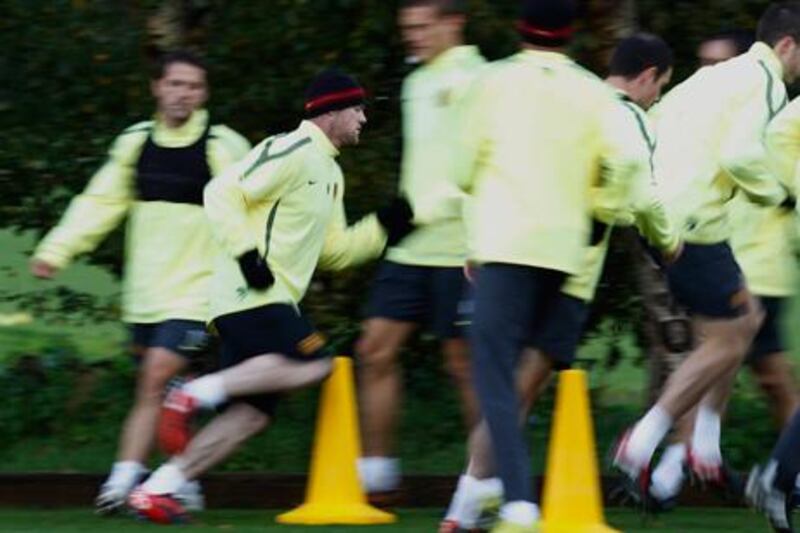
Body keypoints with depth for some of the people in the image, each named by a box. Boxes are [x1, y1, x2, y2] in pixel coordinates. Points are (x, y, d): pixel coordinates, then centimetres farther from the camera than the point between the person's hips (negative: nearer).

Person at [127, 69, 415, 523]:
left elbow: (334, 250, 24)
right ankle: (197, 394, -22)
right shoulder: (291, 152, -9)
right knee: (311, 364, -26)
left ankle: (156, 490, 3)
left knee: (252, 414, 3)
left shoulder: (330, 173, 23)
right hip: (250, 294, -10)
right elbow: (222, 193, -14)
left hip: (272, 300, 10)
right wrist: (246, 251, -21)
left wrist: (384, 228, 12)